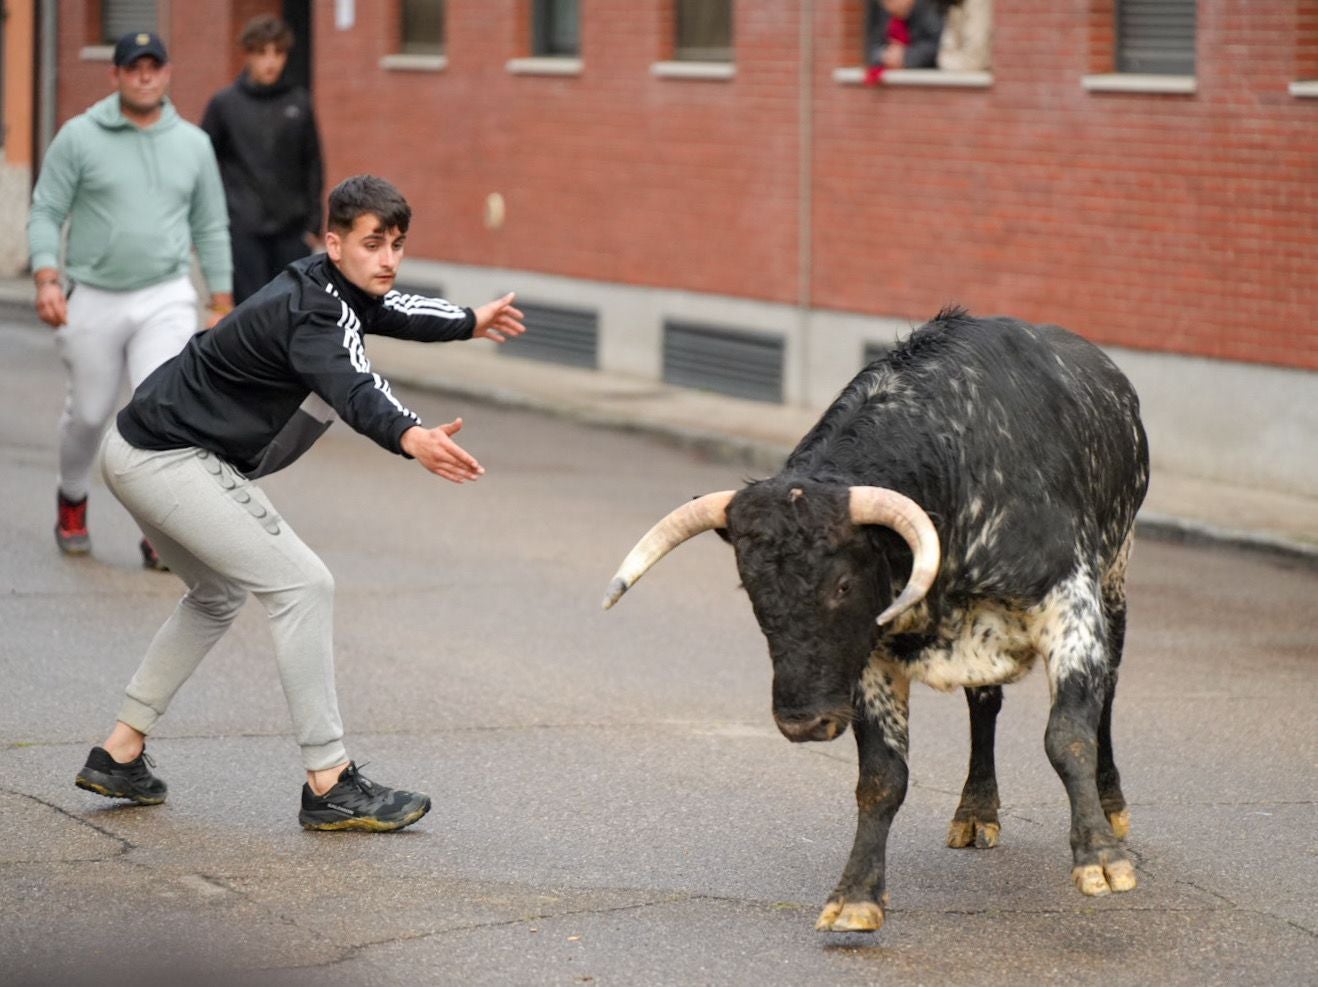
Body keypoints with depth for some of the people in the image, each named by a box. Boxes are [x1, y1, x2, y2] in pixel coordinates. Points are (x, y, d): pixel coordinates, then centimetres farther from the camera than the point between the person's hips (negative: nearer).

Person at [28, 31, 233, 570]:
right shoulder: (79, 137, -2)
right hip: (93, 300, 0)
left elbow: (211, 228, 12)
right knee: (88, 413, 10)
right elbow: (46, 214, -2)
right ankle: (72, 499, 38)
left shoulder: (193, 143, 6)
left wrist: (223, 307, 8)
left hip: (166, 300, 0)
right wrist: (46, 280, -17)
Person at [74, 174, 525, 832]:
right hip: (170, 461, -11)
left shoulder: (328, 285, 8)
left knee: (219, 594, 29)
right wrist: (410, 437, -64)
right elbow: (350, 388, -45)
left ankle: (119, 756, 30)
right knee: (302, 586, -15)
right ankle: (330, 787, -15)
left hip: (138, 453, 11)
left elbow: (387, 310, 32)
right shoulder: (310, 312, -23)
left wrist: (468, 323, 46)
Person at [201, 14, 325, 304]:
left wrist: (314, 223, 6)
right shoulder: (224, 103, -1)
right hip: (242, 229, -2)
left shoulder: (299, 103, 4)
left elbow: (312, 166, 9)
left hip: (292, 229, 2)